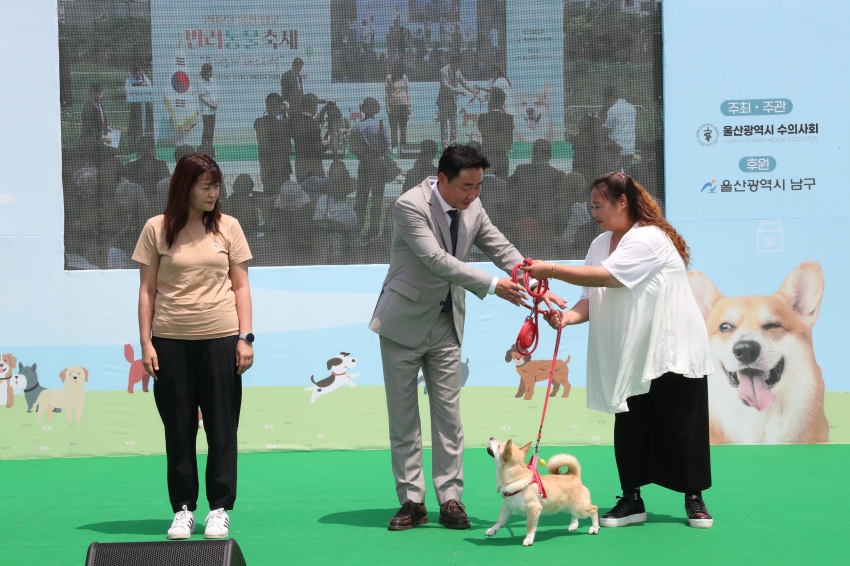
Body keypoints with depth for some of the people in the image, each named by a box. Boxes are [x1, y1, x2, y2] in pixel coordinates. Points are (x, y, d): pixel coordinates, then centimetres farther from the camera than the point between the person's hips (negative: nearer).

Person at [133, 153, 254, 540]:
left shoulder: (228, 228, 5)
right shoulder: (157, 229, 2)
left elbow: (240, 287, 7)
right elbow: (147, 290, 4)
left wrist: (245, 337, -1)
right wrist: (146, 342, -2)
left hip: (220, 340, 0)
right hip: (171, 342, 0)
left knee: (221, 428, 3)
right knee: (178, 429, 5)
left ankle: (220, 509, 11)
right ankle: (183, 509, 14)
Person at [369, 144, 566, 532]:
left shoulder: (472, 208, -1)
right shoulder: (410, 206, -20)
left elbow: (503, 250, 1)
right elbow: (437, 260, -28)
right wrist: (491, 285, -31)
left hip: (446, 325, 5)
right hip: (404, 323, -5)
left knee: (448, 413, 3)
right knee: (403, 416, 2)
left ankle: (450, 499, 7)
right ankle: (411, 501, 8)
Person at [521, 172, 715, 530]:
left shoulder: (650, 239, -18)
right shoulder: (600, 244, 6)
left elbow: (607, 276, -29)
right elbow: (592, 297, 2)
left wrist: (551, 270, -27)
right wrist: (569, 316, -20)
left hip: (673, 351, -6)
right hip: (632, 356, 7)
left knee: (681, 426, 0)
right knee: (629, 427, 5)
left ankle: (694, 499, 14)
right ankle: (631, 500, 14)